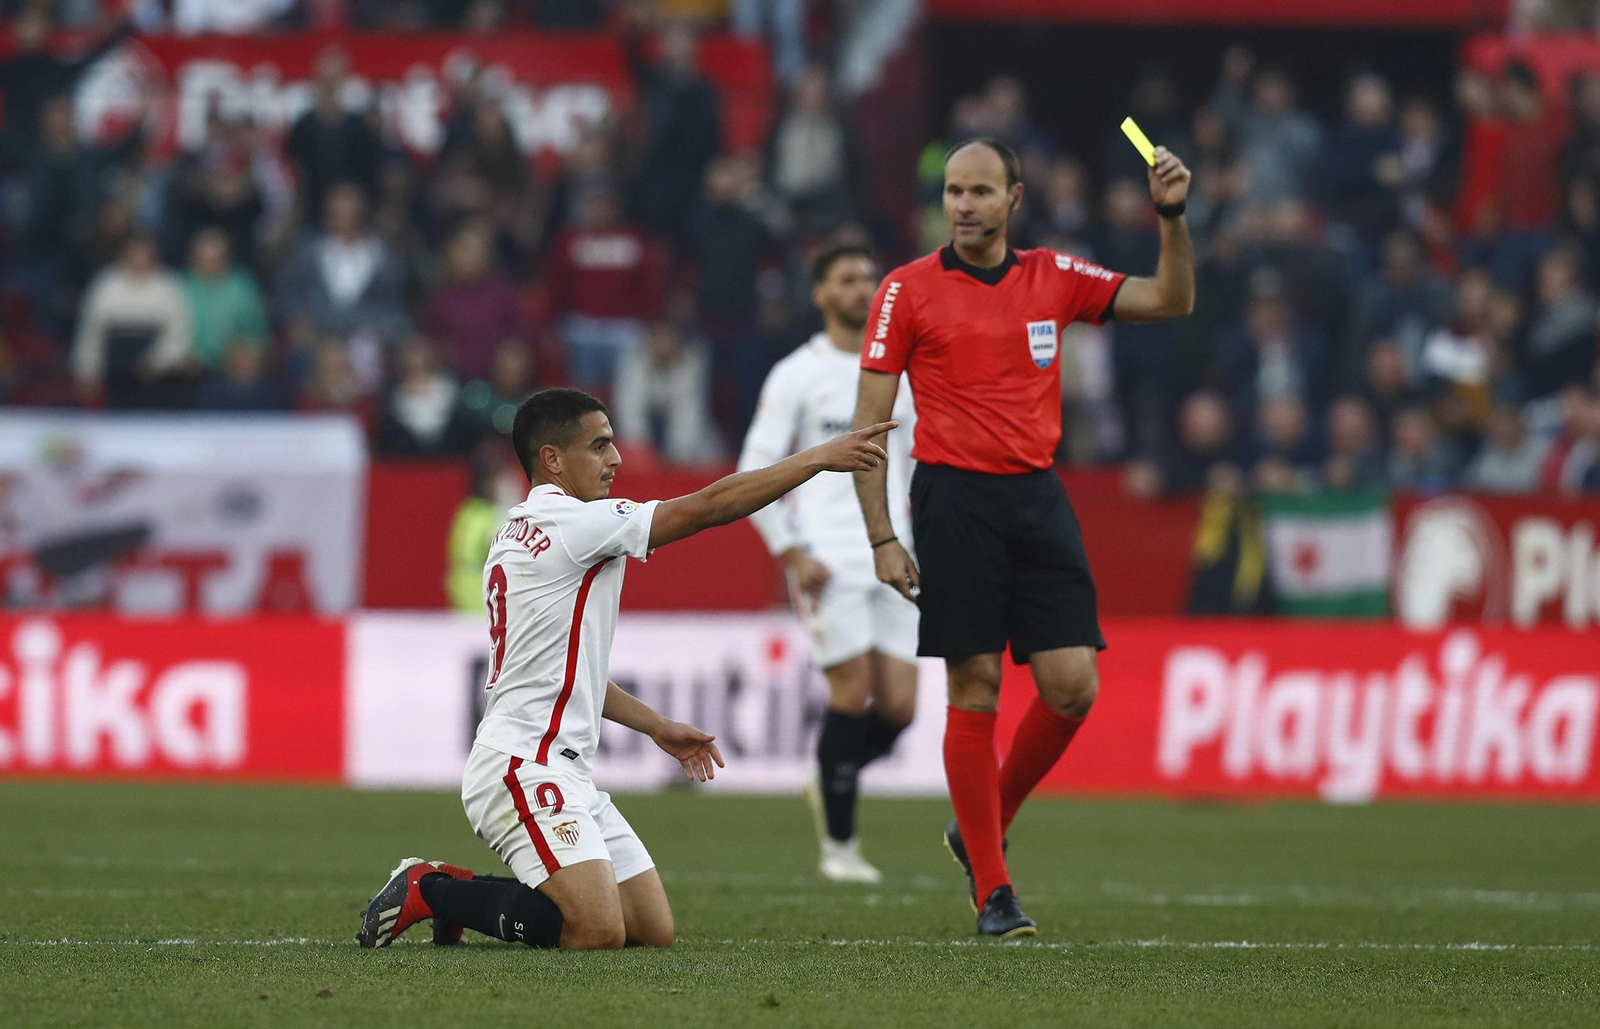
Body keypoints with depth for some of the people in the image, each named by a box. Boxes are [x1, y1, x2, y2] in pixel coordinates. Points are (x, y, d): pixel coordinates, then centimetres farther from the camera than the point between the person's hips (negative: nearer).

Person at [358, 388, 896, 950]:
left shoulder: (518, 535, 19)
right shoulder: (571, 523, -12)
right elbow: (708, 506, -13)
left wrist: (657, 727, 27)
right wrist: (819, 457, -7)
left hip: (564, 771, 11)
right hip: (523, 765, -11)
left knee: (653, 928, 6)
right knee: (598, 931, -23)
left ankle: (464, 891, 14)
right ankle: (430, 889, -6)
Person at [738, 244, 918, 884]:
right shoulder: (796, 376, 0)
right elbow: (753, 472, -1)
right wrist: (791, 555, -9)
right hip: (829, 560, -5)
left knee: (898, 706, -4)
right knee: (853, 692, -11)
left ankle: (829, 783, 25)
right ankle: (838, 844, 2)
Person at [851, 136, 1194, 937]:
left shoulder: (1053, 277, 10)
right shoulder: (908, 290, 0)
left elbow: (1171, 301, 14)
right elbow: (869, 421, 0)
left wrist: (1172, 217, -3)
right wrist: (882, 539, -7)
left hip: (1038, 495, 4)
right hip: (955, 496, -4)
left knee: (1072, 686, -5)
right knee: (975, 690, -6)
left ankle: (982, 827, 18)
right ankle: (992, 892, 0)